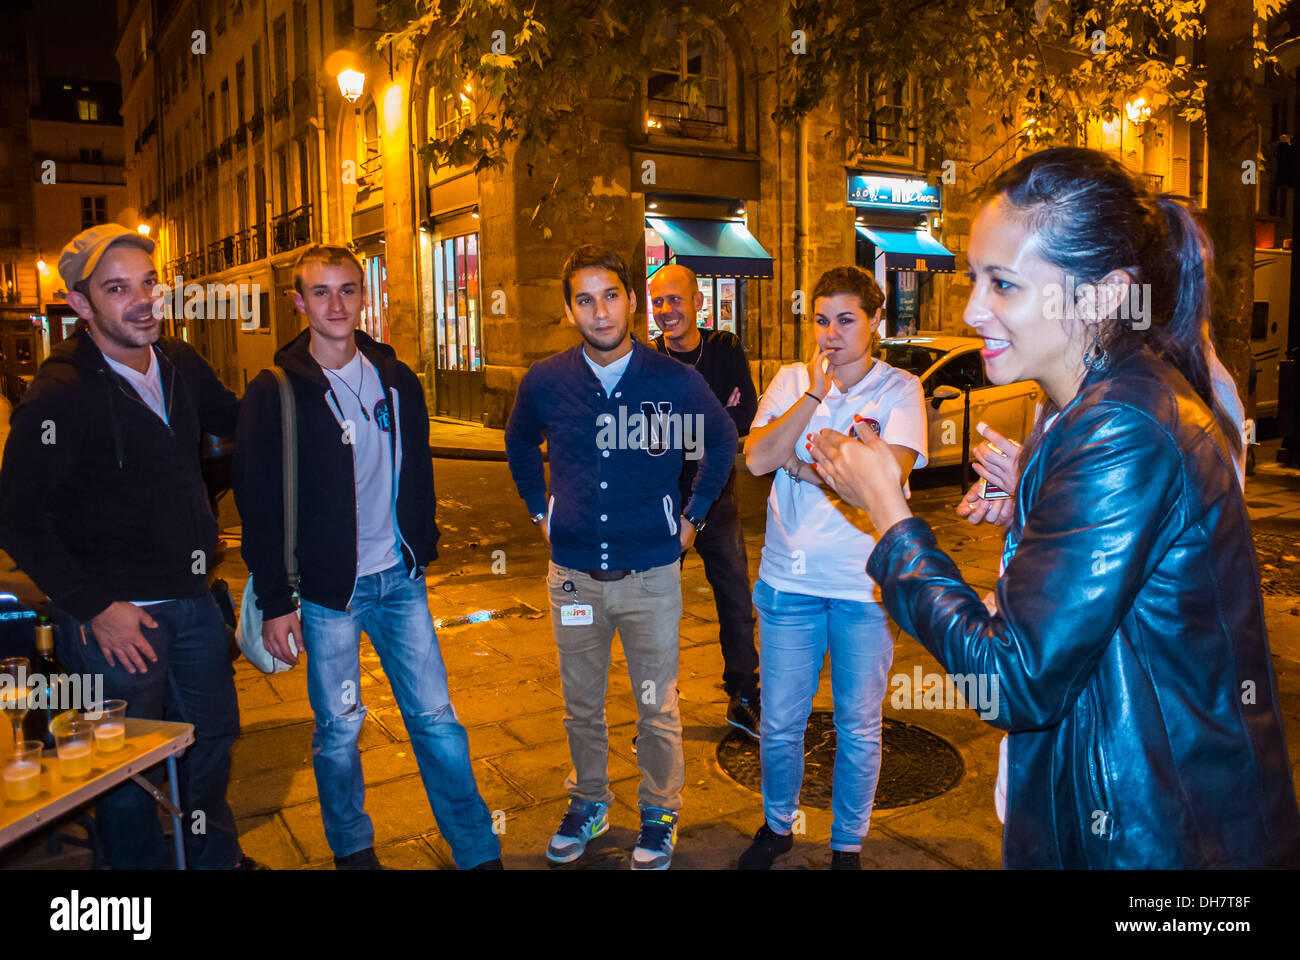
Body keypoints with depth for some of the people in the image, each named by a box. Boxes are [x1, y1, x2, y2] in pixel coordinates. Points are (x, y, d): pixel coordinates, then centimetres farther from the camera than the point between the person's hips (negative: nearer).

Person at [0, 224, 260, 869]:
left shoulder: (179, 364, 2)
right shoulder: (59, 394, -18)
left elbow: (237, 421, 22)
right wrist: (95, 608, -17)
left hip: (192, 597, 7)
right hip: (115, 616, -7)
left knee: (213, 733, 22)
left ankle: (216, 857, 45)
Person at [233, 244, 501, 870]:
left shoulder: (396, 380, 5)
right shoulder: (274, 394, -6)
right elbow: (258, 507, -6)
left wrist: (423, 550, 12)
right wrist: (275, 602, -8)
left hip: (401, 582, 3)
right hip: (327, 590, -3)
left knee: (436, 717, 6)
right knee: (339, 728, 9)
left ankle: (479, 854, 18)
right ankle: (352, 849, 32)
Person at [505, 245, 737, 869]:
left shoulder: (674, 381, -10)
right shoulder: (544, 382, -5)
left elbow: (722, 442, 9)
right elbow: (519, 444, 17)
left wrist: (692, 515, 7)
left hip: (651, 574, -2)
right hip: (574, 573, 2)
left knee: (657, 707, 10)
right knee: (580, 704, 17)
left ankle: (659, 816, 32)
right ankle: (588, 803, 39)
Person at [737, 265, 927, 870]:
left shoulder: (900, 389, -2)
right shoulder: (791, 381, 5)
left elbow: (889, 472, -17)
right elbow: (757, 459, -10)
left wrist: (802, 465, -12)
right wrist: (815, 393, -13)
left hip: (866, 588, -2)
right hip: (790, 581, 2)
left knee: (859, 729, 12)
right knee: (780, 723, 12)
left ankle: (848, 844, 32)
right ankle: (777, 826, 36)